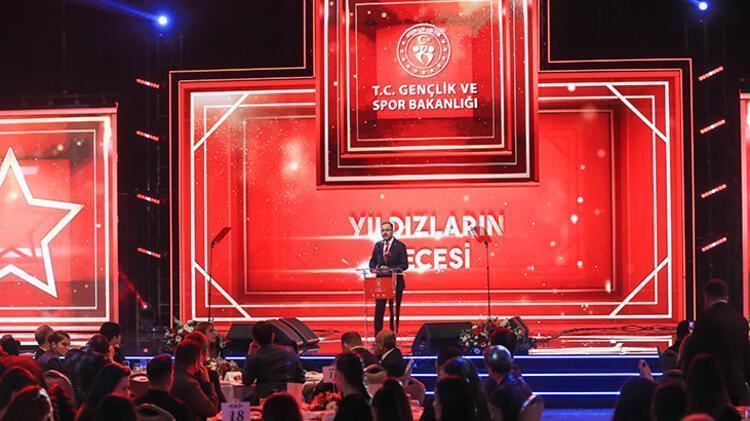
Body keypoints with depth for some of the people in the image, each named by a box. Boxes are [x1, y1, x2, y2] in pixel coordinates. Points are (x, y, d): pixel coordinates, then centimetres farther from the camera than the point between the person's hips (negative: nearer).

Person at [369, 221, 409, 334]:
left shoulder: (400, 246, -4)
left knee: (394, 311, 3)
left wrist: (389, 269, -21)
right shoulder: (378, 245, 9)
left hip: (395, 282, -3)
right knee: (379, 310, -1)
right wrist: (373, 268, -8)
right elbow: (372, 261, 15)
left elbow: (404, 265, -9)